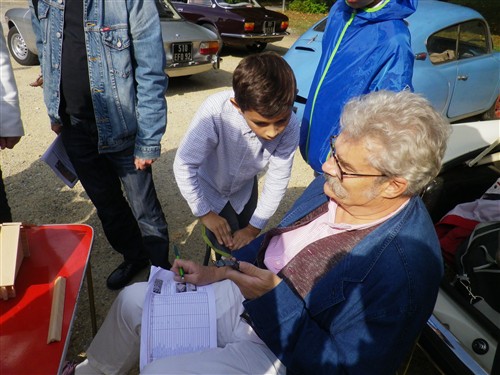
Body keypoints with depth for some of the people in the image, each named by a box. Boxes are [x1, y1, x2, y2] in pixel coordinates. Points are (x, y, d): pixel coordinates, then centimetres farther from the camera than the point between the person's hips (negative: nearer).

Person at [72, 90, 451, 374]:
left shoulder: (404, 269, -30)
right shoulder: (335, 185, -8)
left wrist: (275, 295, -28)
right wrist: (218, 272, 4)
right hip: (244, 292, 7)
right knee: (133, 300, 10)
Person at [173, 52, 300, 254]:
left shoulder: (290, 126, -31)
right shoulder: (215, 111, -41)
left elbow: (277, 180, -19)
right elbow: (184, 165, -30)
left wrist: (254, 228, -11)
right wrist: (205, 213, -18)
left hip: (244, 189, 3)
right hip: (208, 188, -2)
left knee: (246, 248, 15)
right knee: (226, 249, -3)